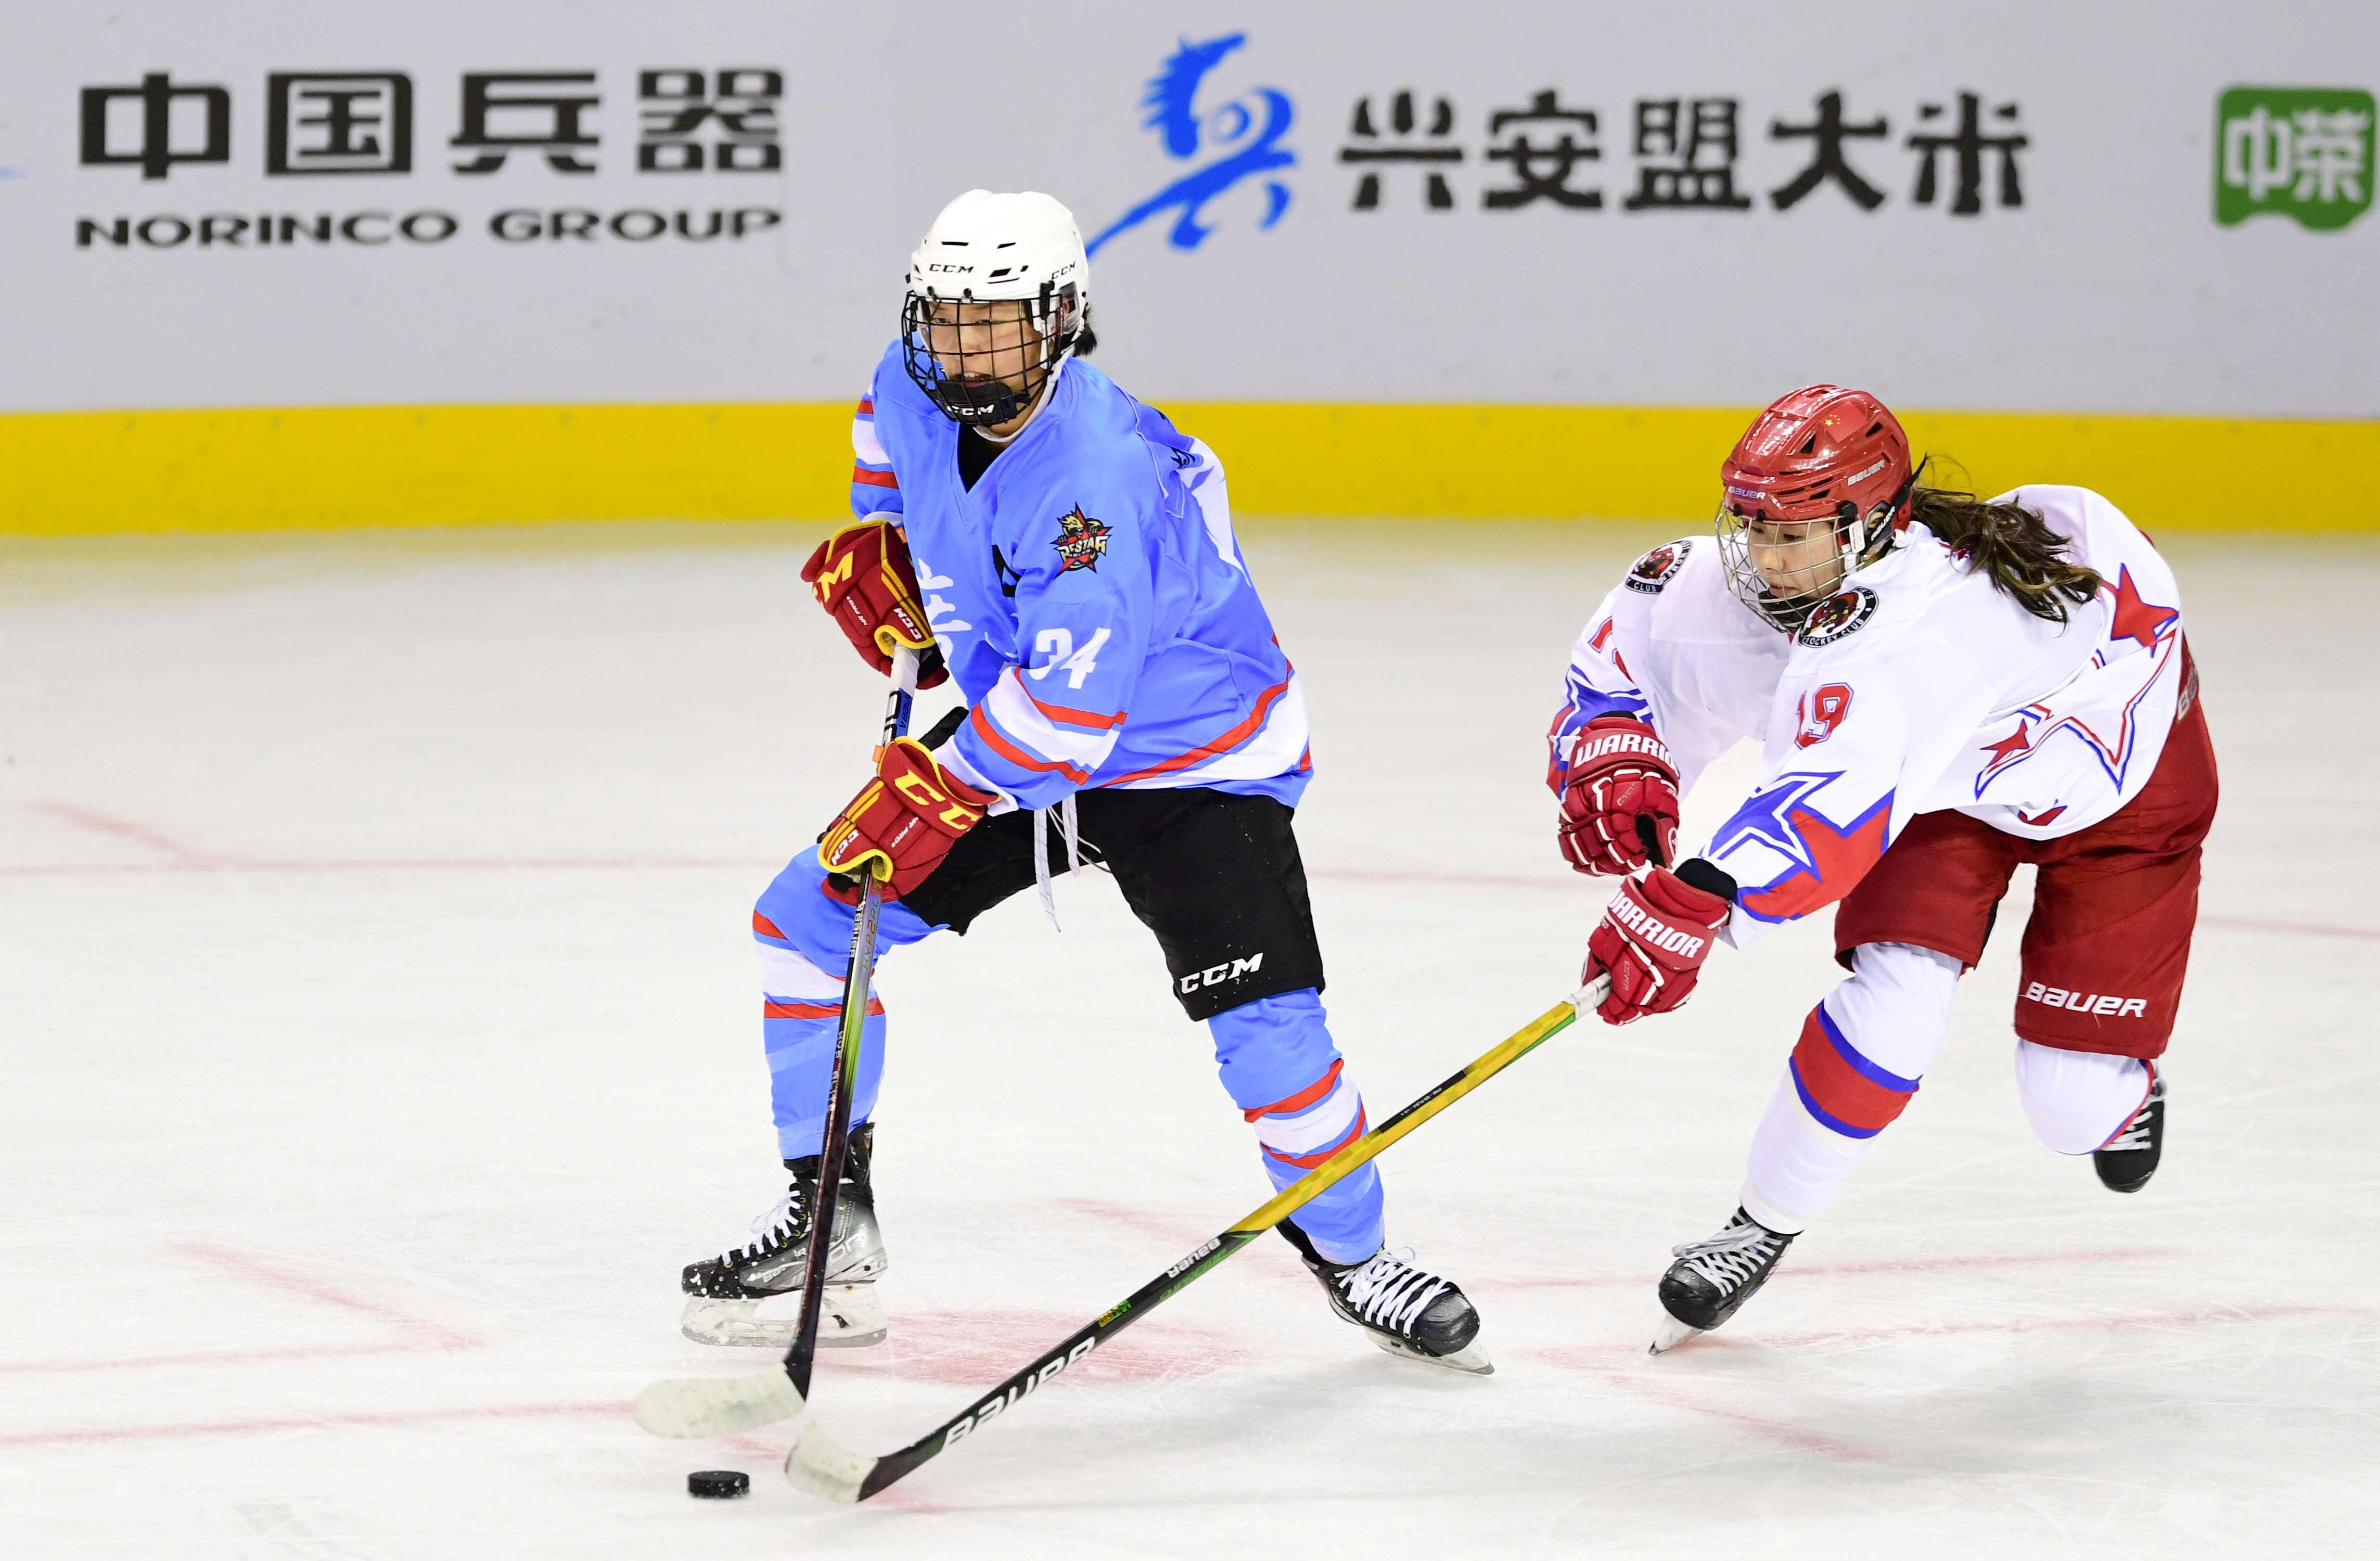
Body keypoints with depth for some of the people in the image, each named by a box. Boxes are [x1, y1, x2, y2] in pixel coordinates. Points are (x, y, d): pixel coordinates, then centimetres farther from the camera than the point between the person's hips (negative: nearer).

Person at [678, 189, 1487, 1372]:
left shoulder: (1103, 478, -33)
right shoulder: (916, 390, -9)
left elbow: (1070, 709, -37)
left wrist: (942, 795, -34)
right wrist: (878, 543, 8)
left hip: (1190, 759, -7)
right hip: (1009, 732, 7)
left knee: (1265, 1029, -19)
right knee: (806, 919, -1)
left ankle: (1353, 1252, 7)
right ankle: (827, 1224, 10)